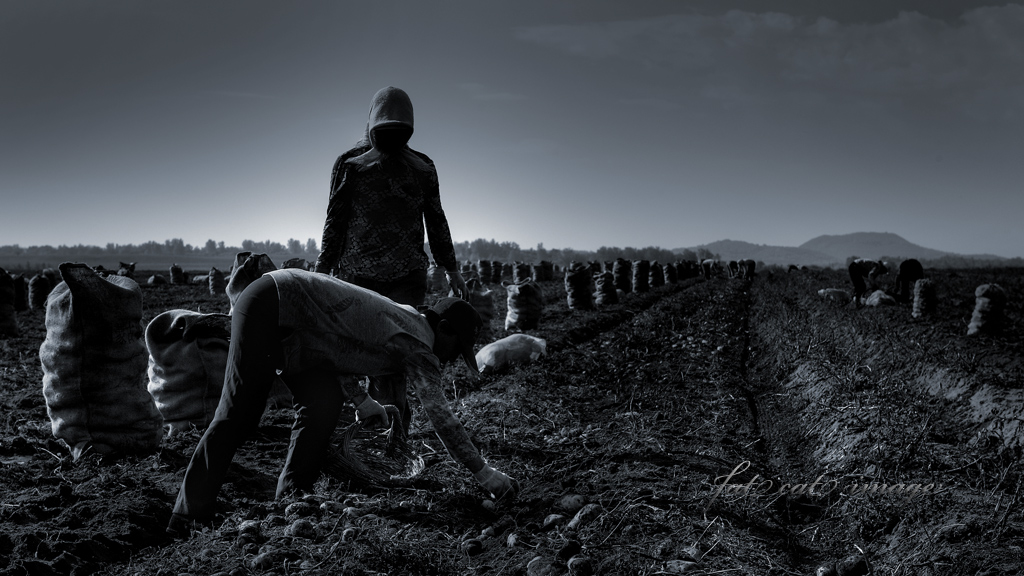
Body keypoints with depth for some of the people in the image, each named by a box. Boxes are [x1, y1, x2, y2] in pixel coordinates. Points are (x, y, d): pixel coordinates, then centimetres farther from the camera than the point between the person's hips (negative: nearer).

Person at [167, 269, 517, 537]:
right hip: (271, 304, -9)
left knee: (324, 404, 0)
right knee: (238, 416, -8)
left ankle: (291, 497, 7)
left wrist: (360, 399, 18)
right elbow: (440, 416, -15)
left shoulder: (401, 317, 15)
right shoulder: (419, 345, -11)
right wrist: (484, 473, -10)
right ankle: (188, 521, -2)